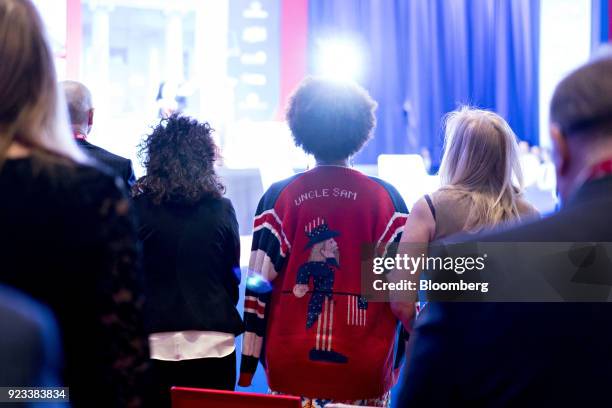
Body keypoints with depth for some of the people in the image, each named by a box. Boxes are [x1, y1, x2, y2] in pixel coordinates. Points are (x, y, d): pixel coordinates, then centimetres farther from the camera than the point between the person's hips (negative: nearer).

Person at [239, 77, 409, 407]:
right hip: (365, 375, 0)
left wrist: (248, 363, 3)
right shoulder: (386, 198, -2)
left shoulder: (279, 197, -1)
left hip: (291, 369, 1)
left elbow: (258, 286, -2)